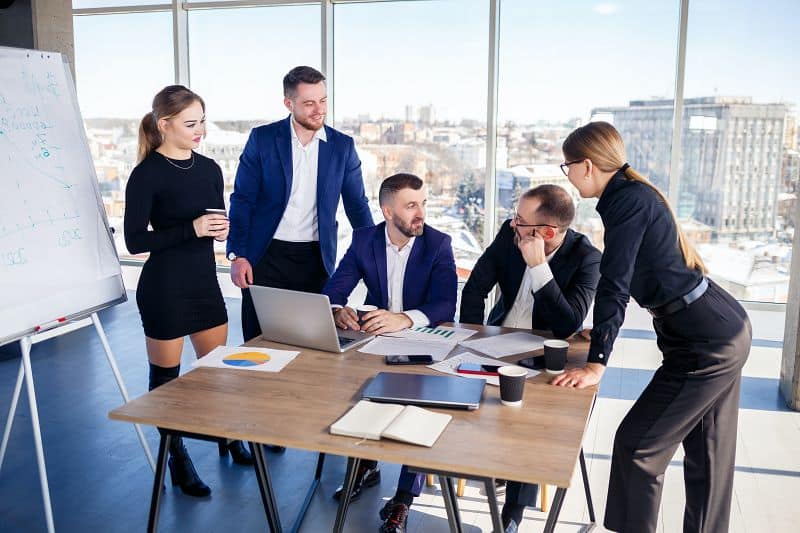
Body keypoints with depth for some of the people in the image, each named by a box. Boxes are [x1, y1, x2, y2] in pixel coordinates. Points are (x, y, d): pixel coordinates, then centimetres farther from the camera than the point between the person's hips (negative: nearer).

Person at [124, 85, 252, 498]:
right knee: (166, 375, 8)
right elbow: (135, 241, -14)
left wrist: (222, 230, -9)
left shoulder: (209, 169, 5)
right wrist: (192, 229, -23)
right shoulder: (147, 175, -12)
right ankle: (177, 459, 24)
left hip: (205, 281, 5)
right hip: (164, 288, -5)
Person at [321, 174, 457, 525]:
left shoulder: (438, 244, -9)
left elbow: (446, 305, -21)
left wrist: (405, 318, -40)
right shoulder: (364, 239, -1)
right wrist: (337, 311, -31)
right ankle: (365, 465, 5)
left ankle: (405, 495, -10)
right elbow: (333, 290, -6)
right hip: (373, 339, 3)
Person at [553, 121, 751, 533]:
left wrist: (596, 363, -21)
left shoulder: (627, 200, -17)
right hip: (722, 330, 10)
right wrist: (603, 331, 29)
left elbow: (614, 285, -22)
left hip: (706, 342, -10)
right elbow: (623, 279, 21)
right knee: (706, 453, 16)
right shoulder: (635, 193, 12)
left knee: (638, 444, -3)